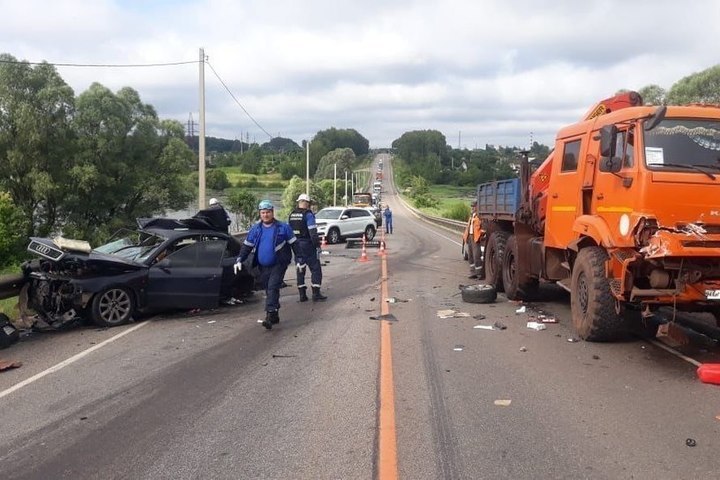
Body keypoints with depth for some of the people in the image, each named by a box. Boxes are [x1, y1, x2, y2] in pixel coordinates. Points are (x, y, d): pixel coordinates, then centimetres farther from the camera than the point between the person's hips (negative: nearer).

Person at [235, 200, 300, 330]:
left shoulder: (283, 227, -3)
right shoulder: (255, 229, 8)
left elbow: (294, 244, 1)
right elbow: (247, 246, 11)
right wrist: (240, 260, 0)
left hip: (278, 265, -5)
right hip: (263, 266, 5)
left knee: (273, 288, -17)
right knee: (269, 290, 12)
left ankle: (270, 315, -19)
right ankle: (275, 315, 24)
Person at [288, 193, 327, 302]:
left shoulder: (291, 215, 9)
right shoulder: (308, 214, -12)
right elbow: (313, 232, -18)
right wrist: (317, 245, -13)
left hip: (296, 246, 7)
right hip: (307, 245, -6)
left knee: (300, 270, 13)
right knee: (315, 269, 1)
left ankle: (302, 294, 13)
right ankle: (316, 294, -3)